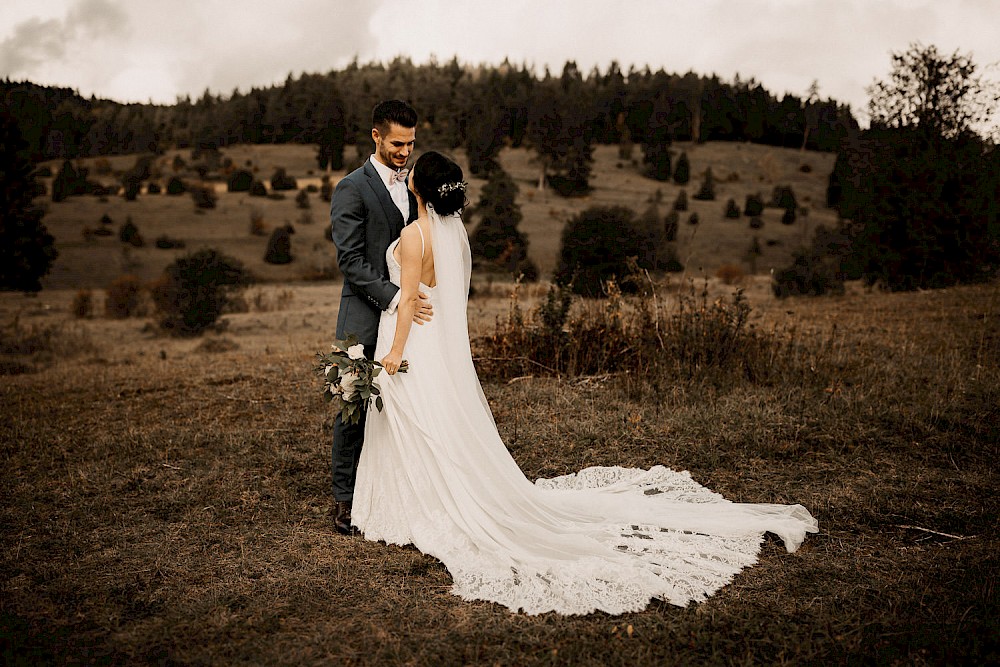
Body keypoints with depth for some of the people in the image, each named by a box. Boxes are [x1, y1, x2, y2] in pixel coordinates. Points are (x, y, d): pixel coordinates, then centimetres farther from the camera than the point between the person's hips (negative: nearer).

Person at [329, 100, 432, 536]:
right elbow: (351, 261, -13)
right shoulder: (352, 189, -6)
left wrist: (422, 297, 8)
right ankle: (345, 500, 14)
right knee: (356, 410, 2)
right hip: (366, 322, -5)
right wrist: (393, 298, -22)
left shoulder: (414, 187, 15)